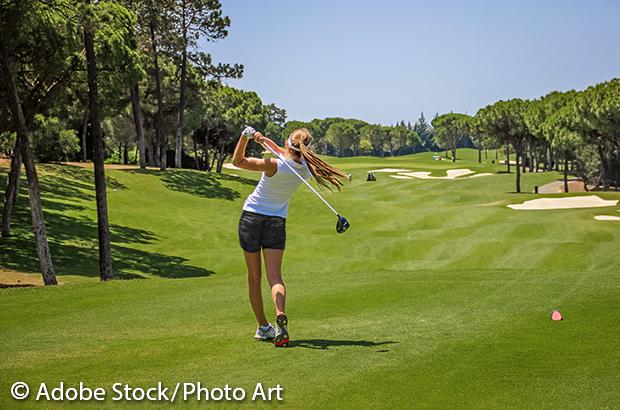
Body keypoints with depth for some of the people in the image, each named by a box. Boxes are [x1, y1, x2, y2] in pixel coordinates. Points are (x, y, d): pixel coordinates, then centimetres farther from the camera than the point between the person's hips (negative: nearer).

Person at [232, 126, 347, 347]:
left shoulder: (274, 166, -21)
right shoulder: (305, 168, -5)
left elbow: (237, 161, -14)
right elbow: (285, 154, 14)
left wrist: (246, 136, -20)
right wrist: (264, 139, 5)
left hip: (251, 217, -3)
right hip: (277, 221, 3)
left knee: (254, 277, 8)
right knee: (275, 276, -3)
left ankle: (263, 327, 11)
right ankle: (280, 315, -31)